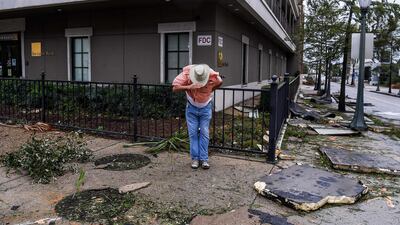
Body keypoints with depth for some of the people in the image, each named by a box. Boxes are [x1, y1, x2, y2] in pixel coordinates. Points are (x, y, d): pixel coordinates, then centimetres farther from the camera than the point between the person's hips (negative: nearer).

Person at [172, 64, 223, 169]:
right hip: (191, 108, 0)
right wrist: (189, 87, -39)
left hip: (205, 108, 0)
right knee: (193, 133, 0)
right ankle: (195, 158, 8)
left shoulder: (213, 76, -21)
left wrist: (209, 91, 1)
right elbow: (175, 88, -27)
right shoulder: (186, 74, -23)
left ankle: (204, 159, 7)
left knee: (204, 133, 0)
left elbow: (220, 83, 3)